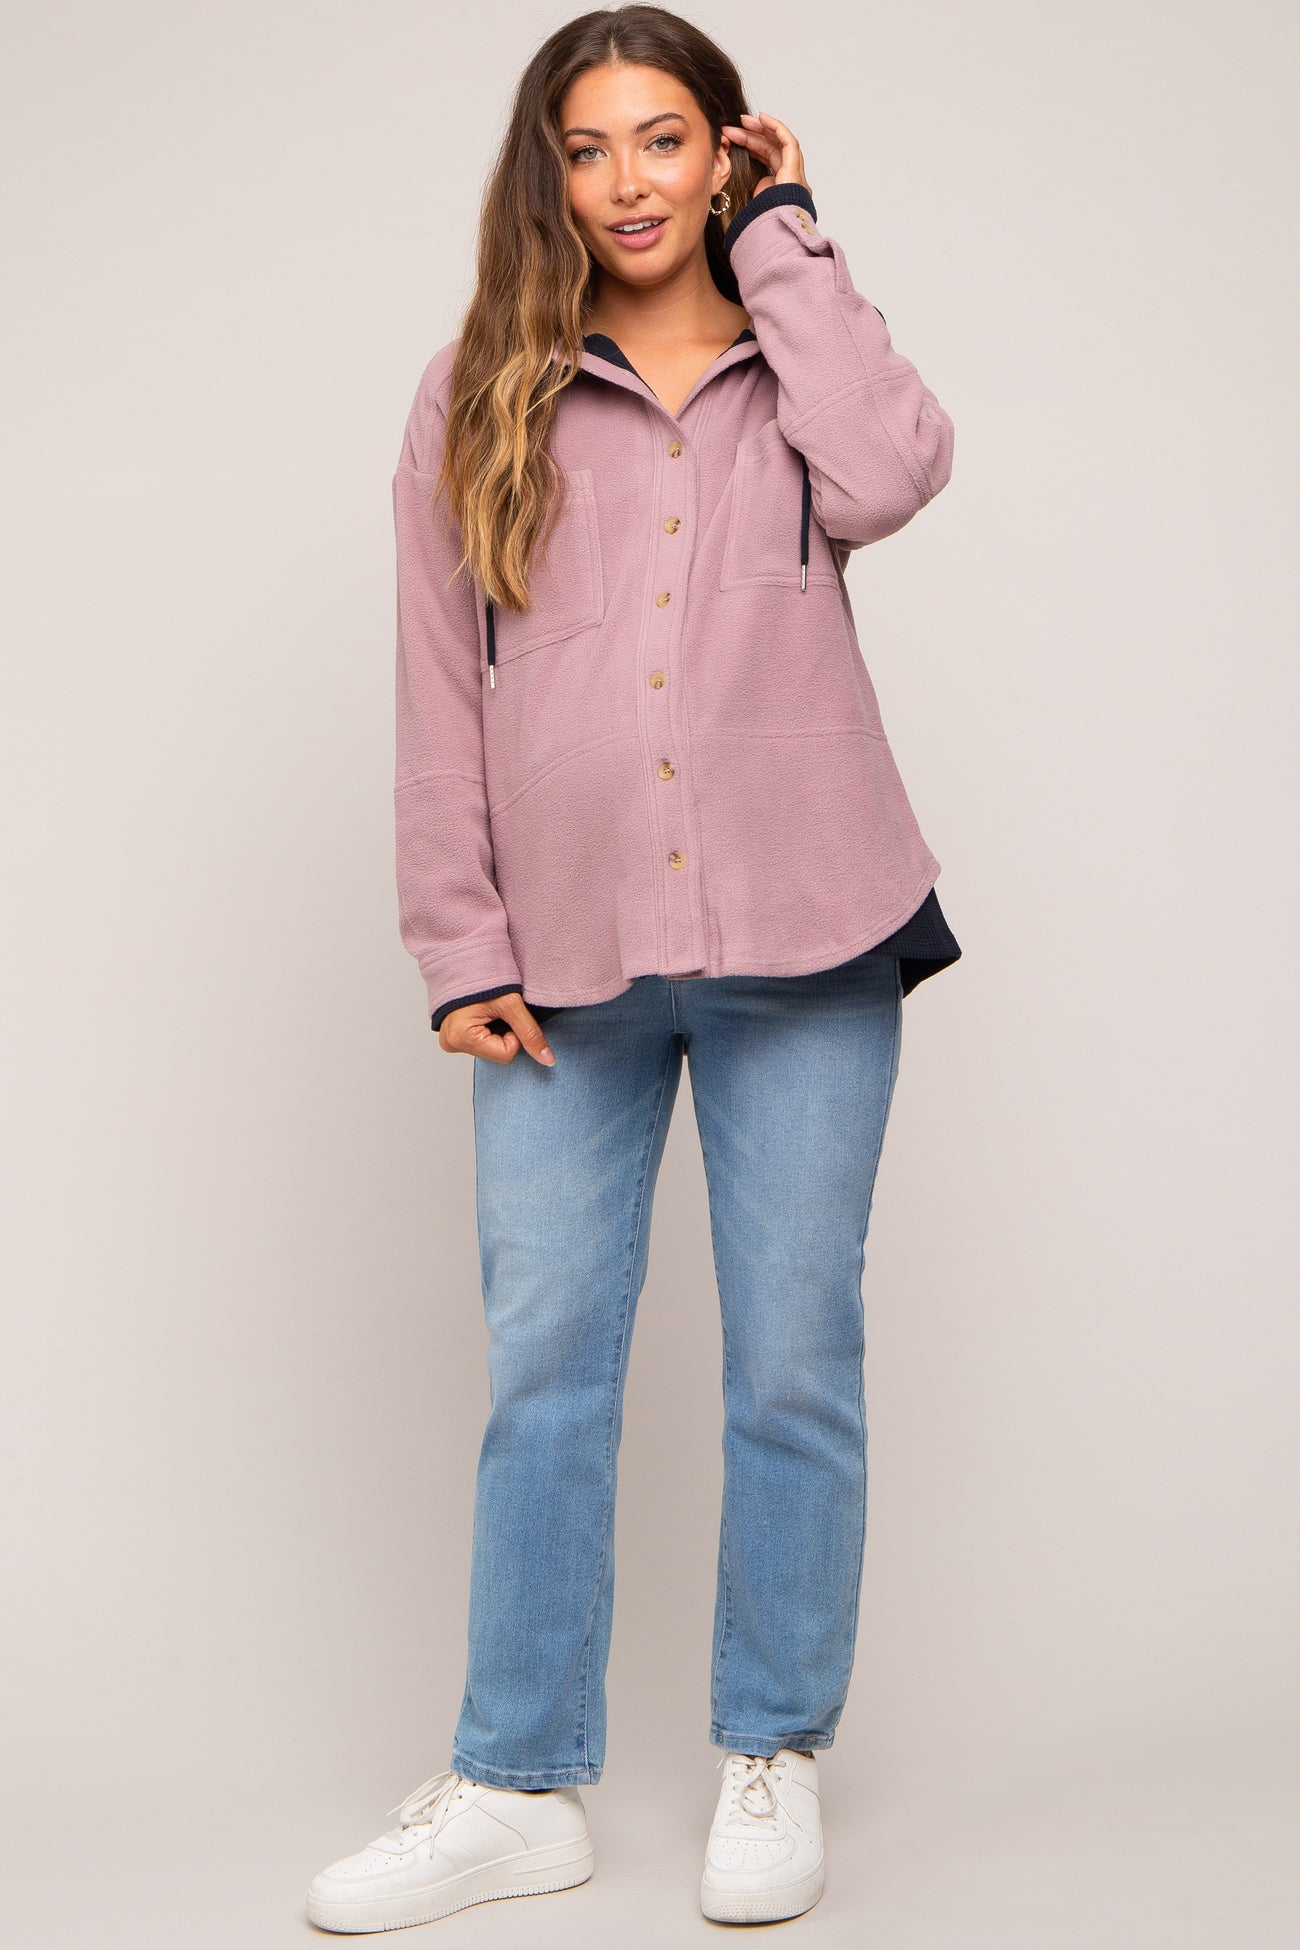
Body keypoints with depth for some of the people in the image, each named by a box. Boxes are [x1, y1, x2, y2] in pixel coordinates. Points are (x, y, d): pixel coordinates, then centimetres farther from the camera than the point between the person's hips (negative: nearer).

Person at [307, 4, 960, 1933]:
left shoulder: (797, 359, 9)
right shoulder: (479, 398, 8)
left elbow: (891, 474, -16)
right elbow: (439, 690, 5)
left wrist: (783, 243, -4)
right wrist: (460, 946, -1)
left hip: (803, 953, 0)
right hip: (567, 967, 1)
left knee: (794, 1363, 6)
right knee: (545, 1368, 5)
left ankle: (774, 1759, 22)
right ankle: (519, 1787, 17)